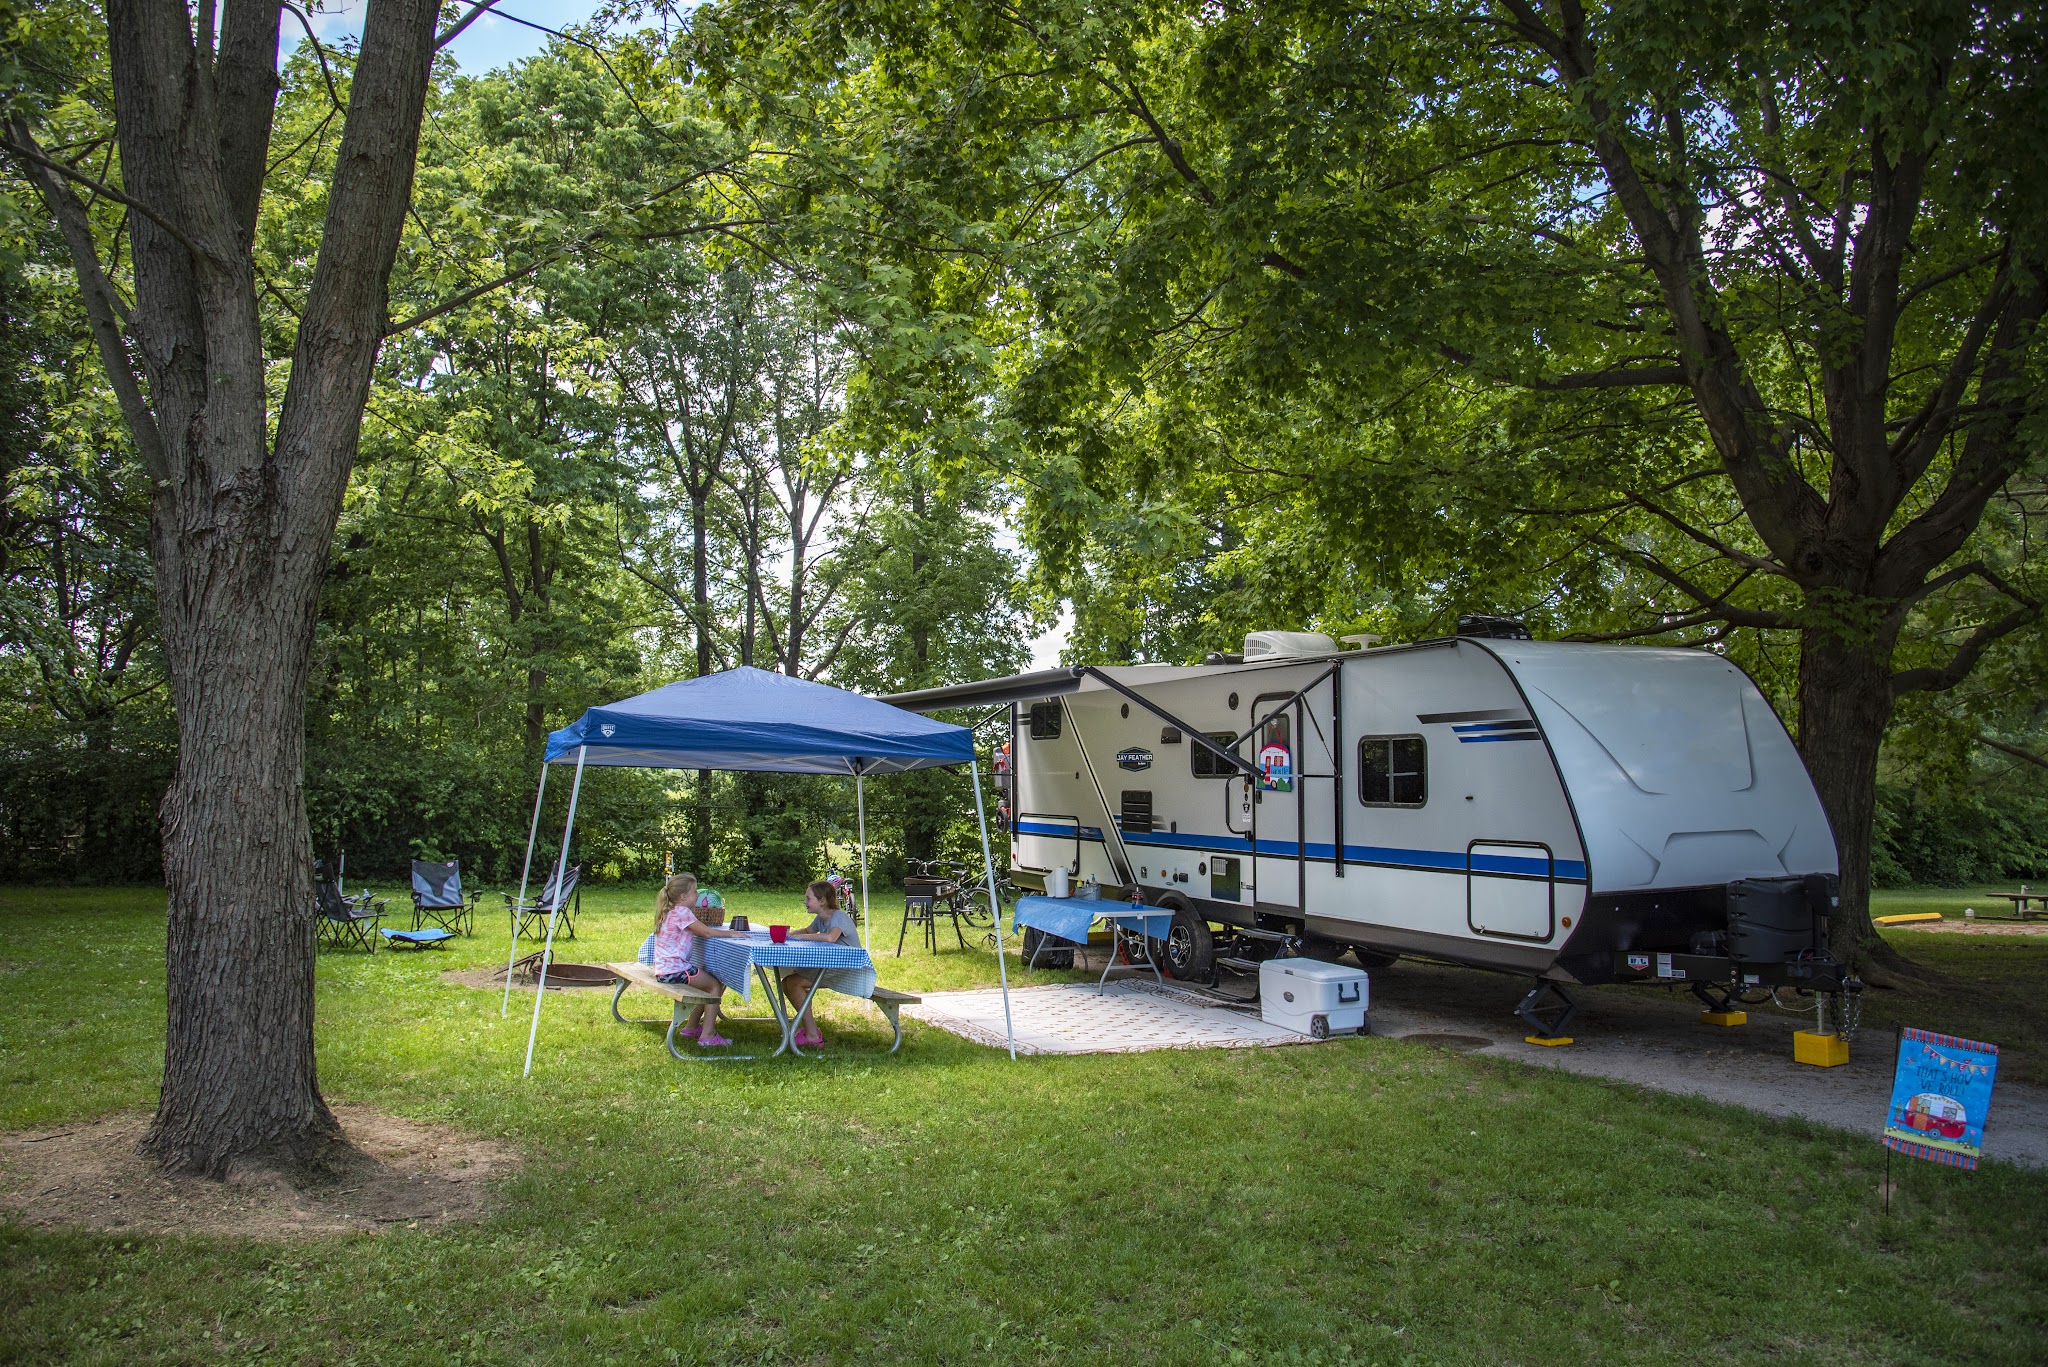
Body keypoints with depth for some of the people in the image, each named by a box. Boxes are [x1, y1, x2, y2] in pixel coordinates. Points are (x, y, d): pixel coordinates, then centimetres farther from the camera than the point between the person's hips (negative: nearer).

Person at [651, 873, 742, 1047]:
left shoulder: (672, 912, 15)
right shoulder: (682, 912, -15)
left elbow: (700, 930, 20)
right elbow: (707, 932, -17)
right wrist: (731, 933, -6)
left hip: (666, 969, 10)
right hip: (674, 970, -10)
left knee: (710, 982, 23)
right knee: (715, 985, -2)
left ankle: (691, 1027, 31)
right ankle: (707, 1036, -6)